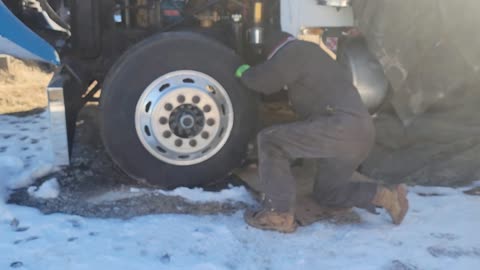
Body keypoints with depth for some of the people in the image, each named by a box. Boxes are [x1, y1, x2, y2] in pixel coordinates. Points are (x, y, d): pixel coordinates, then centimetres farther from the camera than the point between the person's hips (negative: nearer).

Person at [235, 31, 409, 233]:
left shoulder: (295, 50, 0)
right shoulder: (309, 53, 30)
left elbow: (264, 81, -9)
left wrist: (245, 73, 12)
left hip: (343, 127, -10)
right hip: (359, 132, 11)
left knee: (269, 140, -9)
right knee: (326, 194, 24)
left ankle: (279, 214, -9)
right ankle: (385, 195, 10)